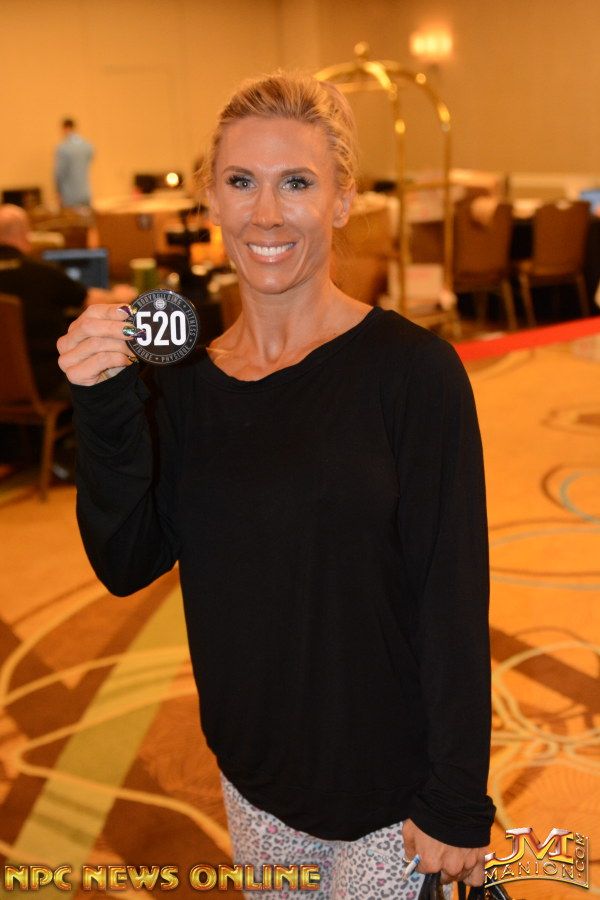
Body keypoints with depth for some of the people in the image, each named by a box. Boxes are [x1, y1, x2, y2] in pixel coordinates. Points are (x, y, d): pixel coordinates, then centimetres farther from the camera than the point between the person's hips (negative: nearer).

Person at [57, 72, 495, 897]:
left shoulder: (411, 369, -17)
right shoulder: (182, 379, -3)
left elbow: (454, 597, -16)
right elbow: (126, 565, -6)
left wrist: (458, 802, -12)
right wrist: (105, 412, -20)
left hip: (393, 782, -4)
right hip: (254, 773, 5)